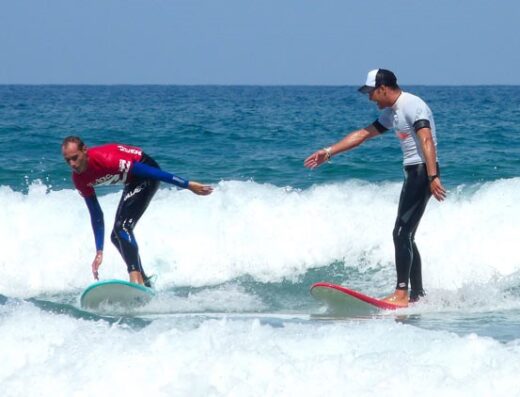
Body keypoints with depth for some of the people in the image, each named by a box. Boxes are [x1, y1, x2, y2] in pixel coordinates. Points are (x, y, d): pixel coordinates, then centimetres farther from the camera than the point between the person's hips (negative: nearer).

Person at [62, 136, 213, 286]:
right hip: (132, 182, 9)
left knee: (122, 227, -24)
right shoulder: (79, 179, -9)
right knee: (117, 236, 12)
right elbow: (96, 215, 3)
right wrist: (99, 252, 2)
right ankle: (144, 281, 26)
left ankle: (136, 280, -33)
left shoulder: (105, 159, -33)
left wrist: (188, 185, -24)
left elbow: (147, 171, -28)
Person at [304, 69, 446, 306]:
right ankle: (417, 294, 13)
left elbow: (427, 141, -25)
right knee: (406, 238, 11)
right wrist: (328, 152, 26)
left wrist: (433, 177, -35)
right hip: (412, 173, 10)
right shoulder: (391, 113, 18)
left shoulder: (412, 106, -13)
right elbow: (363, 134, 26)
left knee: (401, 233, -14)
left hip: (422, 172, -10)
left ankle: (401, 293, -18)